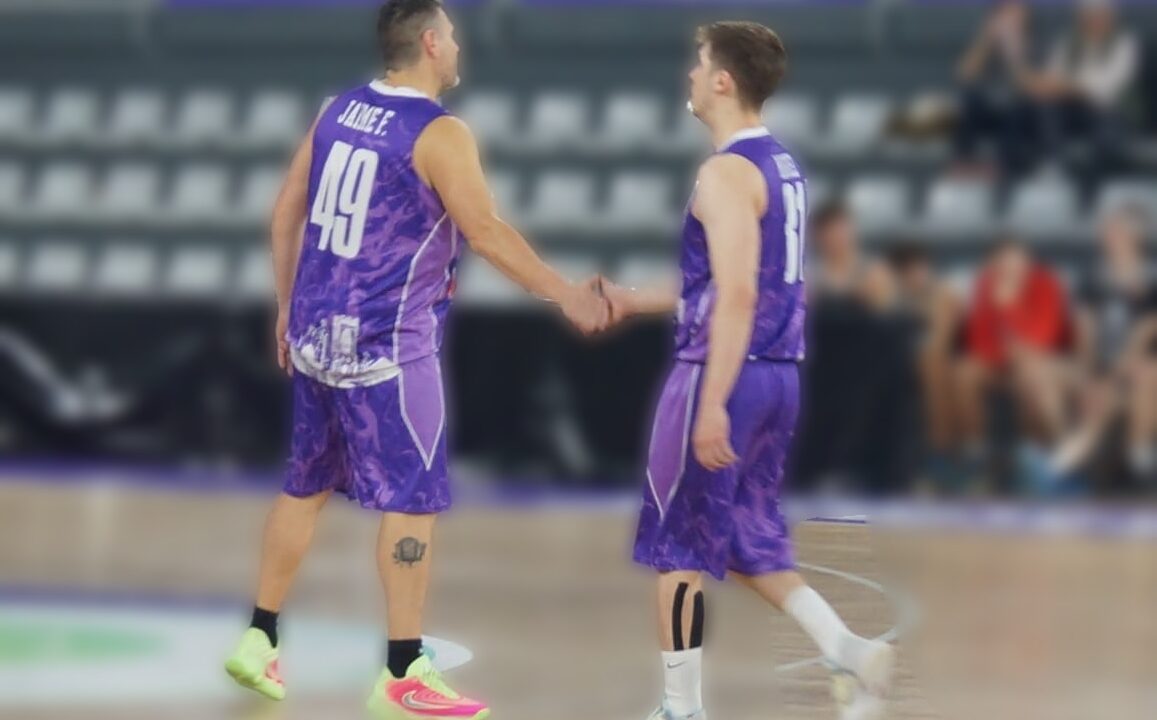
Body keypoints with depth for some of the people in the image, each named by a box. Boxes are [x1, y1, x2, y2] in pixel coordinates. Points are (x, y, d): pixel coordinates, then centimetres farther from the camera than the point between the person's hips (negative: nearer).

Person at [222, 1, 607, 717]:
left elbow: (288, 212, 13)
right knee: (412, 498, -2)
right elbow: (486, 233, -16)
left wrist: (287, 307, 23)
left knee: (308, 485, 18)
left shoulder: (339, 111, 8)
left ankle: (258, 642, 24)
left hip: (317, 332, 8)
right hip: (385, 345, -8)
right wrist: (568, 295, -8)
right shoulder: (440, 134, -13)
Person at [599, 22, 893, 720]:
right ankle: (845, 646, 2)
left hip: (724, 373, -9)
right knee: (748, 539, 17)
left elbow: (736, 295, -23)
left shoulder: (726, 173, -15)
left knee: (678, 543, 3)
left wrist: (712, 406, -24)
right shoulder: (784, 166, 14)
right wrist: (634, 300, 28)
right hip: (780, 375, 9)